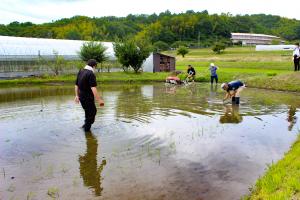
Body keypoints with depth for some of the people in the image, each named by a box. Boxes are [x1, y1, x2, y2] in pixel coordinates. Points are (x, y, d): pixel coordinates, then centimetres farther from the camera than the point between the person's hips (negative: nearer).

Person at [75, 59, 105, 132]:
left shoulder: (80, 72, 6)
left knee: (88, 111, 26)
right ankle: (87, 128, 18)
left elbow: (76, 85, 14)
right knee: (92, 112, 9)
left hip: (81, 97, 8)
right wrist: (99, 99, -24)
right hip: (88, 98, -8)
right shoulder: (91, 74, -19)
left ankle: (86, 124, 34)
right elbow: (93, 89, -26)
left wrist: (77, 95, 25)